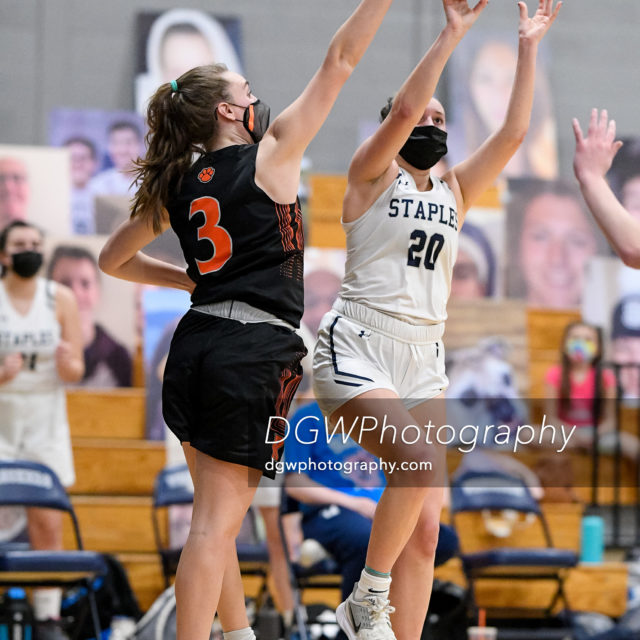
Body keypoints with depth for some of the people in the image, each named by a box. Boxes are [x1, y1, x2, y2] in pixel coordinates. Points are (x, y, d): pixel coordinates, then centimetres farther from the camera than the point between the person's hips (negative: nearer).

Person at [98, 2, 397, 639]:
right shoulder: (271, 155, -4)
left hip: (196, 343, 7)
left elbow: (113, 258, 23)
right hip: (255, 351, -7)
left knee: (216, 513, 17)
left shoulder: (178, 186, 11)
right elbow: (339, 61, -3)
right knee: (216, 521, -10)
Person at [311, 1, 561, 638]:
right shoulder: (373, 175, 1)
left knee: (424, 527, -1)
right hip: (356, 347, -6)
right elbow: (403, 111, -16)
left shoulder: (454, 191, 16)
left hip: (424, 359, 6)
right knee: (421, 466, -28)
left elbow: (513, 133, 7)